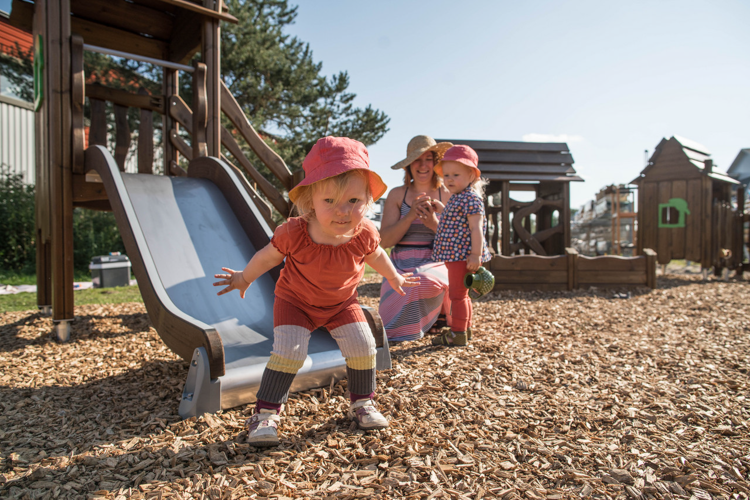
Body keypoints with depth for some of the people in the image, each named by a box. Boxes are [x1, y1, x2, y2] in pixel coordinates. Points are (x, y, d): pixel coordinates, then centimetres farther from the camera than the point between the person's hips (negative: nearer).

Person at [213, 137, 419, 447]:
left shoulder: (364, 234, -25)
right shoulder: (293, 233, -32)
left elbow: (376, 256, 0)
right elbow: (268, 256, -10)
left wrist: (394, 278, 18)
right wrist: (244, 278, 6)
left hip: (341, 303, 3)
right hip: (295, 302, -2)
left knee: (363, 347, -6)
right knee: (288, 353, -17)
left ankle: (362, 402, 19)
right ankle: (266, 414, 2)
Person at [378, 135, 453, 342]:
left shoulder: (447, 196, 3)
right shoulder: (397, 195, 4)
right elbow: (385, 241, -4)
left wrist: (434, 224, -19)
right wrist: (411, 215, -17)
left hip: (436, 263, -1)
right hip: (401, 264, 1)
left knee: (424, 282, -37)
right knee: (395, 330, -21)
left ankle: (441, 313, 0)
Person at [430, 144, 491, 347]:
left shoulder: (471, 198, -15)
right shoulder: (456, 198, 16)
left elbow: (476, 228, -21)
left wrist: (476, 255, -25)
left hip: (462, 256, -10)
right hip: (454, 256, 10)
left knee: (457, 294, -5)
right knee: (460, 294, 19)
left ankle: (458, 334, 4)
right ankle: (465, 329, 31)